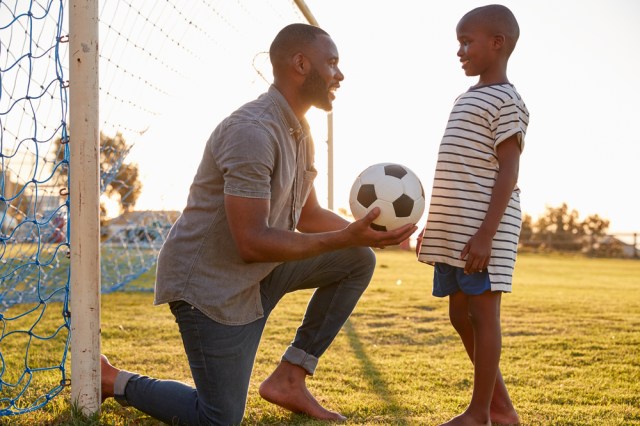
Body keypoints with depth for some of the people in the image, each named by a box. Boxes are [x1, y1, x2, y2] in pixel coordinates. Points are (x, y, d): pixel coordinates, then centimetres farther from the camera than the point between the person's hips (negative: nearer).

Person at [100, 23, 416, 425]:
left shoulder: (298, 132, 6)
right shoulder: (253, 131, -26)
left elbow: (309, 216, 14)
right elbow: (251, 242, -29)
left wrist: (367, 234, -3)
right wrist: (347, 238, -30)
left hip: (257, 273, 9)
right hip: (209, 282, -9)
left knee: (359, 261, 1)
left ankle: (289, 378, 5)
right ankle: (112, 379, 15)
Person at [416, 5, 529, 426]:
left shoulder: (506, 101, -7)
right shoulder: (467, 100, 21)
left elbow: (508, 171, -15)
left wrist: (486, 233, -22)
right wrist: (433, 226, 22)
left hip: (481, 232, -9)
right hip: (454, 232, 9)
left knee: (482, 315, -3)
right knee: (461, 316, 12)